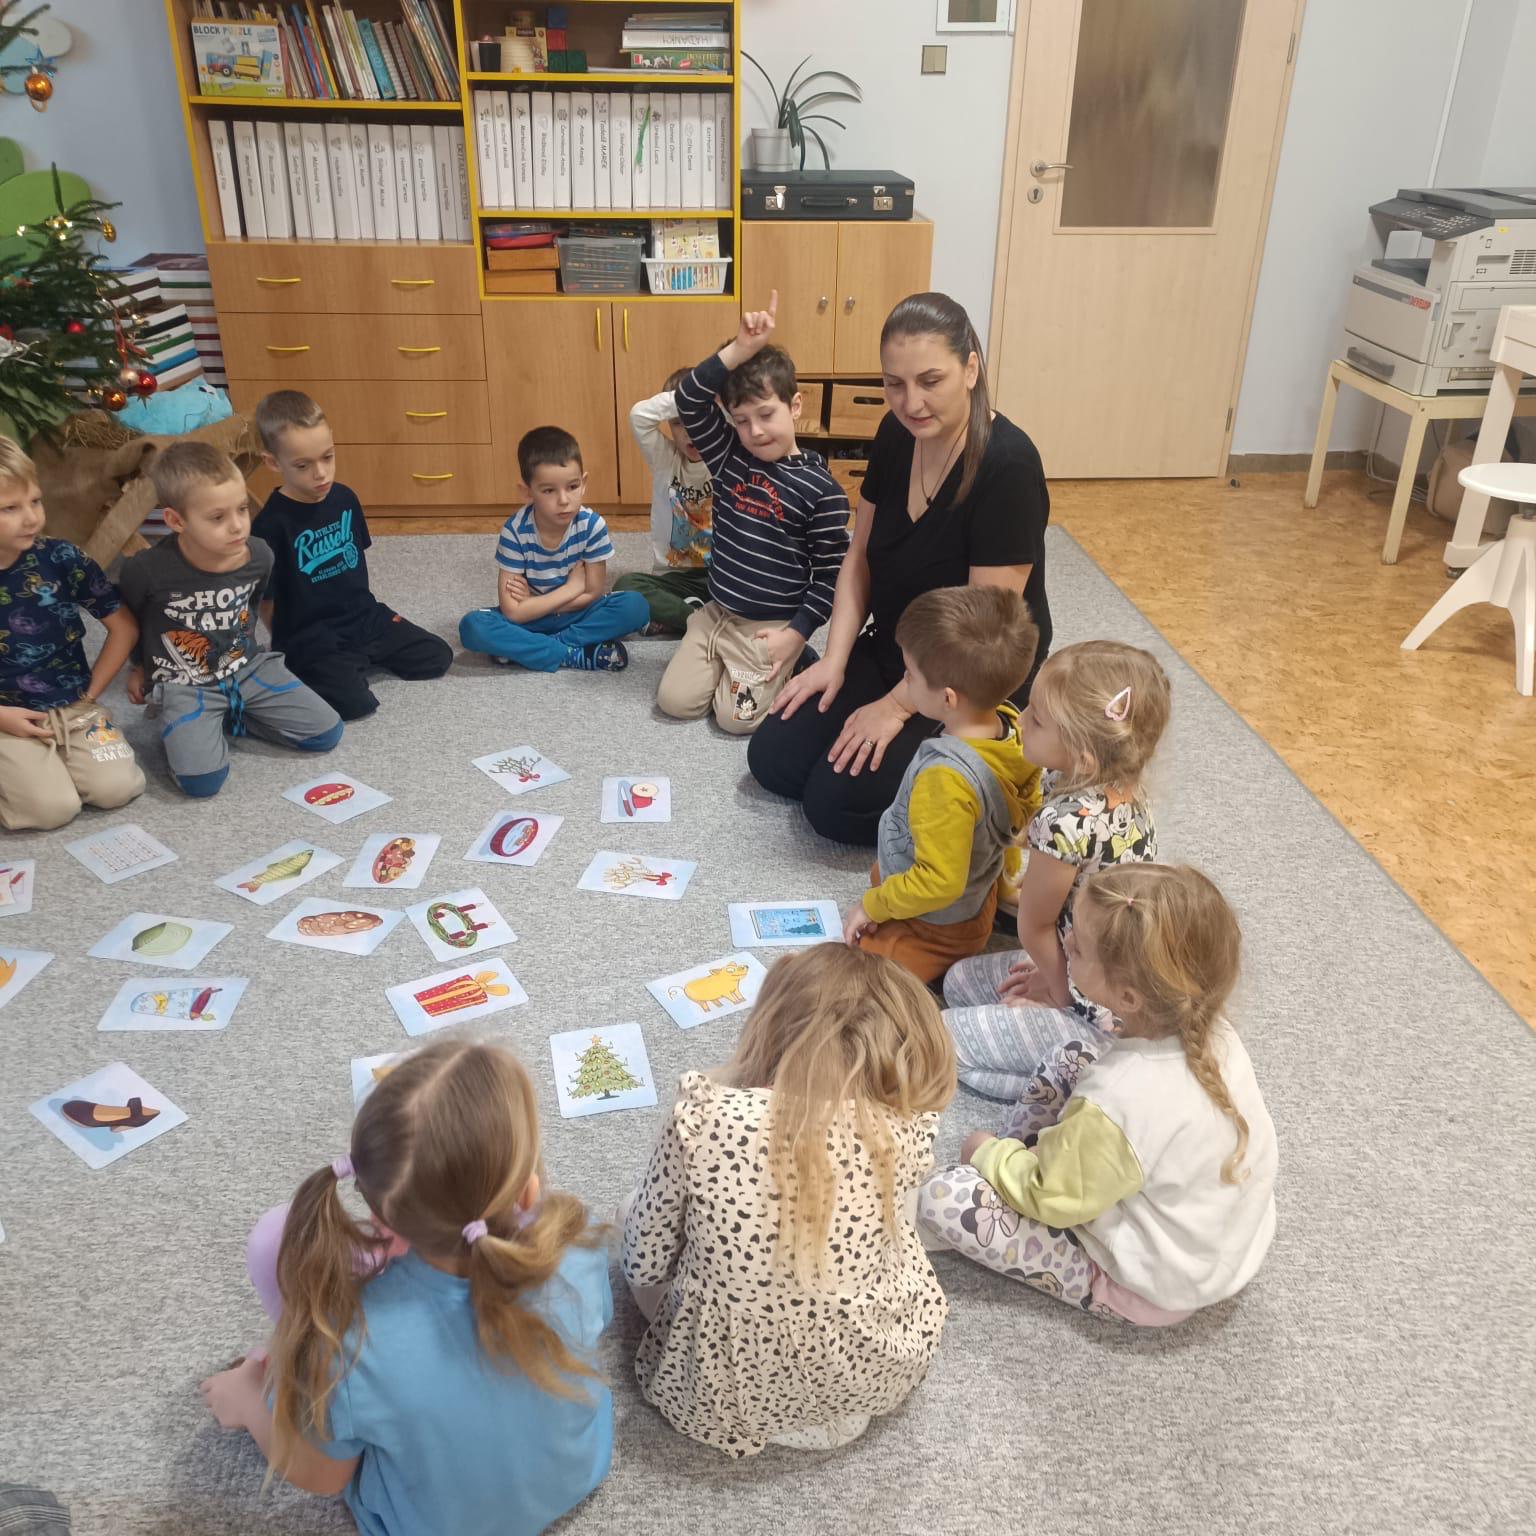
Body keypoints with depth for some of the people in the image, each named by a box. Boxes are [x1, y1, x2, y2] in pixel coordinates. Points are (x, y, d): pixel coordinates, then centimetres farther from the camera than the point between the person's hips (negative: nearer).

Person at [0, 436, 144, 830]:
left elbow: (125, 626, 1)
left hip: (71, 707, 3)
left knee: (117, 788, -17)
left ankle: (53, 760, 12)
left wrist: (90, 694, -2)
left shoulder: (61, 558, -6)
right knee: (50, 808, -22)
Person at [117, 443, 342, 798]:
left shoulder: (259, 555, -12)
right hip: (184, 684, -4)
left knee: (326, 734, -3)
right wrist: (141, 667, 14)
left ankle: (230, 716, 12)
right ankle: (175, 719, 8)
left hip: (249, 667, 4)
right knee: (202, 781, -23)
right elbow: (126, 620, 1)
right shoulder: (147, 570, -22)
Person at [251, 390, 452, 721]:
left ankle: (358, 659, 15)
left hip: (364, 617, 7)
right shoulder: (271, 525, -19)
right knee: (355, 703, -26)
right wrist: (293, 649, -6)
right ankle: (300, 671, 3)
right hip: (310, 637, -6)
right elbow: (266, 602, -11)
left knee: (437, 657, 1)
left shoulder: (344, 498, 1)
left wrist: (367, 610, 16)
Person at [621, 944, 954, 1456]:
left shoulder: (702, 1116, -24)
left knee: (635, 1211, 22)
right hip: (869, 1379, 2)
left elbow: (643, 1264, -10)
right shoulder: (903, 1131, -19)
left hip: (725, 1391, -1)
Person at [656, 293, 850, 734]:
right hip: (718, 612, 5)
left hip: (774, 626, -5)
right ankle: (723, 662, 25)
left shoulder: (820, 488, -13)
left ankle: (794, 665, 16)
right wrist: (741, 349, -24)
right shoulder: (729, 457, -1)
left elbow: (831, 574, -10)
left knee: (736, 717, -11)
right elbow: (689, 399, -14)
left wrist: (796, 634, -15)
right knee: (674, 701, -3)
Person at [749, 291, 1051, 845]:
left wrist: (896, 707, -20)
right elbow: (861, 557, 5)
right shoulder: (896, 436, -4)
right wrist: (835, 659, -4)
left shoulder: (1007, 466, -26)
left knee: (835, 804, -15)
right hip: (890, 653, 7)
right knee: (773, 760, 1)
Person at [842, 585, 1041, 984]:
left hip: (937, 930, -9)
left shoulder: (945, 778, -38)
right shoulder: (1012, 725, -13)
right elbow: (1027, 808, 5)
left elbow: (939, 883, -31)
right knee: (879, 870, 35)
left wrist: (872, 906, -15)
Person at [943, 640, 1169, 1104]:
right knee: (961, 980, 20)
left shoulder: (1067, 823, -33)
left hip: (1100, 1019, -9)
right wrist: (1055, 973, 8)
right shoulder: (1123, 793, -7)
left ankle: (1073, 1077, -2)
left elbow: (1034, 925, -15)